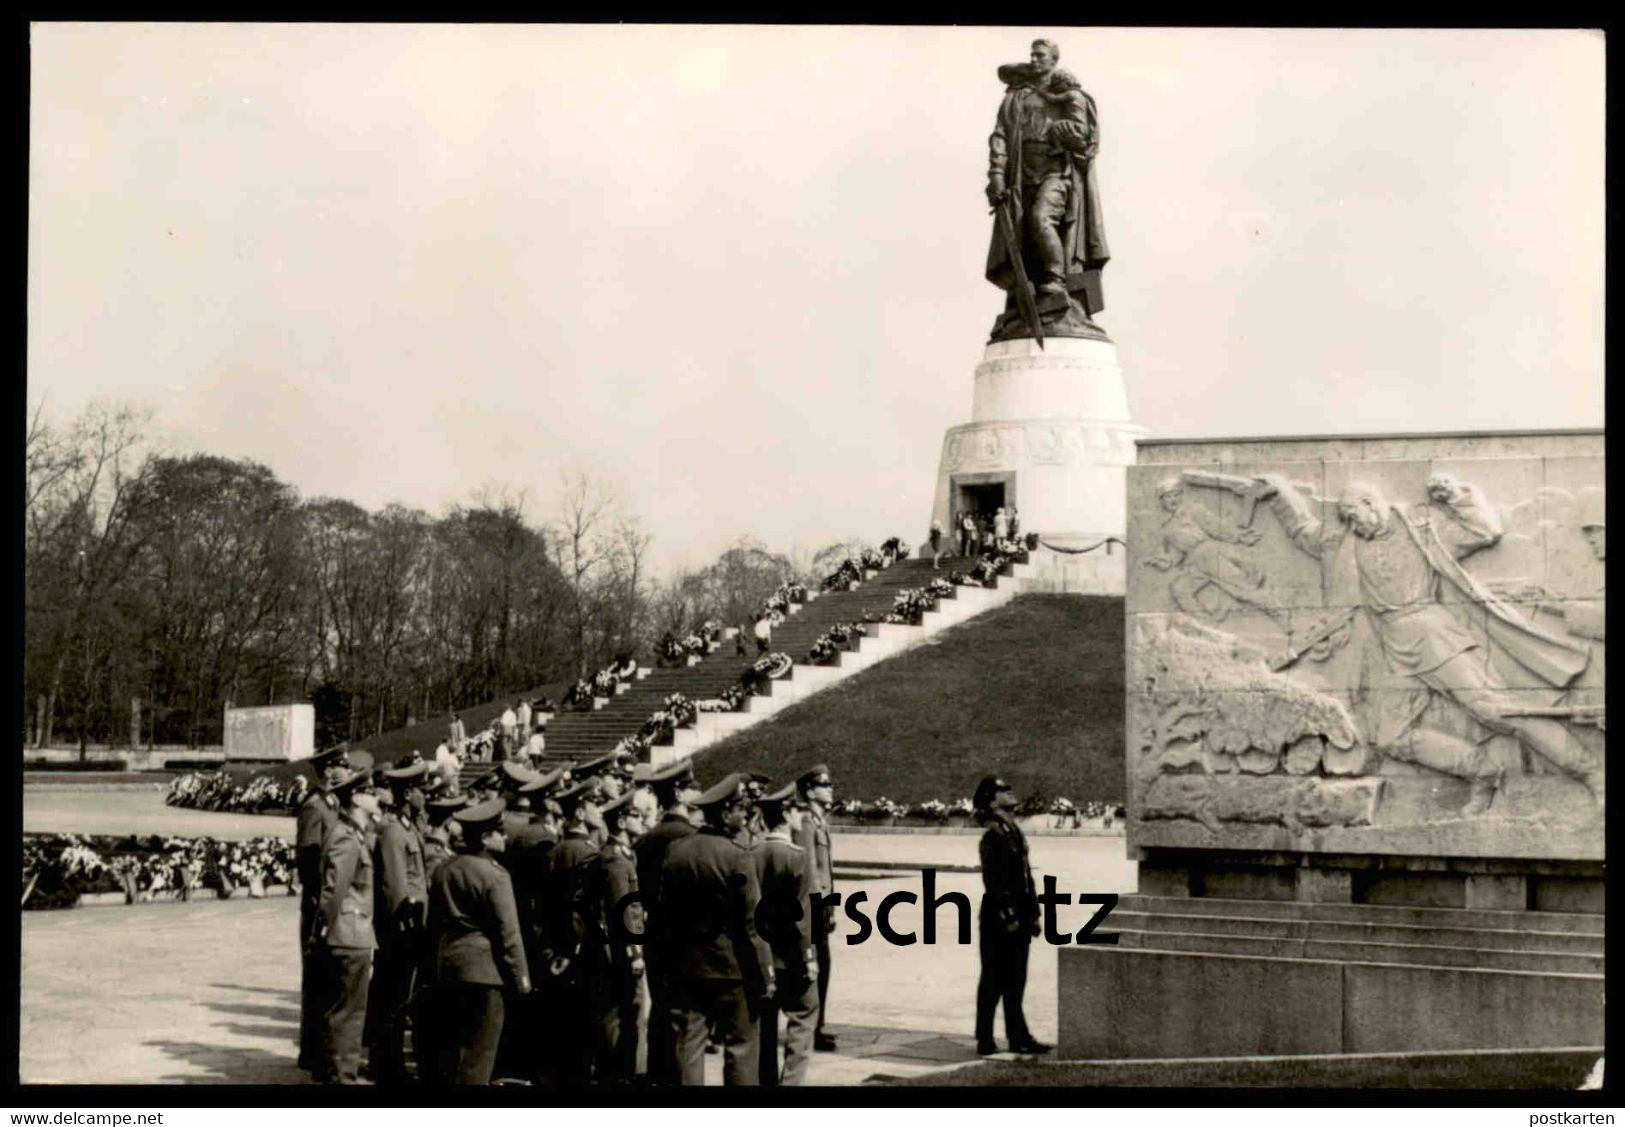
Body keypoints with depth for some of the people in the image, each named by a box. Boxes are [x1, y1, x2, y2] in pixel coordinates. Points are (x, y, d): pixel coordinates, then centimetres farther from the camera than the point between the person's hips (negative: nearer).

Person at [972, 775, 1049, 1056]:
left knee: (1015, 980, 13)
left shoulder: (1014, 832, 15)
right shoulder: (993, 837, -14)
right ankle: (985, 1041, 4)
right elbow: (993, 881, -20)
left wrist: (1033, 914, 17)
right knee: (994, 981, -2)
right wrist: (1008, 916, -21)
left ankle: (1019, 1037, 20)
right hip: (999, 916, -9)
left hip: (1018, 915, 9)